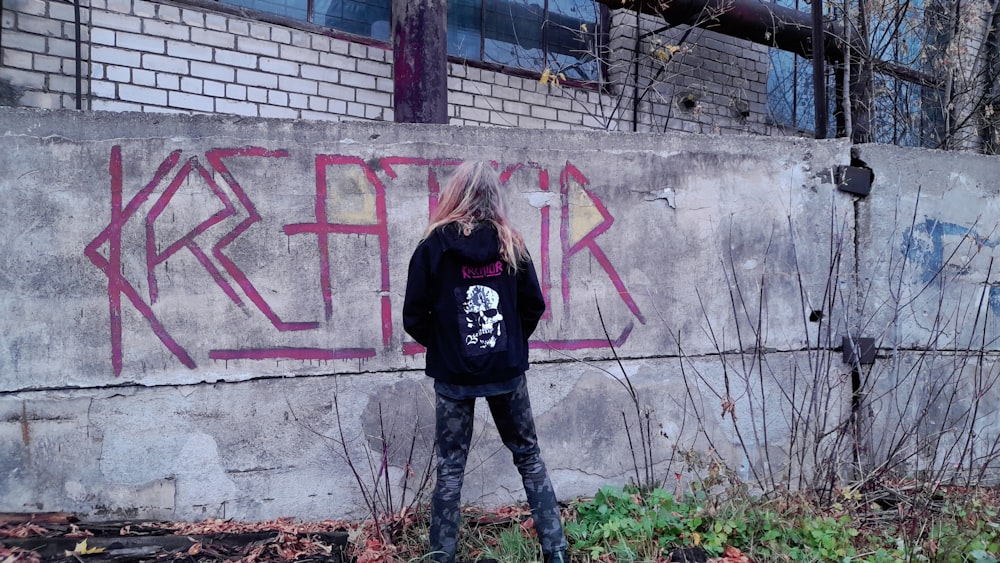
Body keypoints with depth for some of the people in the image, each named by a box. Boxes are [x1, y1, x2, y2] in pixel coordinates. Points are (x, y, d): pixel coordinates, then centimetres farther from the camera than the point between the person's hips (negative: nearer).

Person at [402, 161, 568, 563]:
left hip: (453, 375, -2)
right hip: (506, 371, 2)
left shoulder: (434, 246, -9)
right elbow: (534, 306, 4)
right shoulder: (510, 245, -2)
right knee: (528, 456, 16)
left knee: (450, 467, 9)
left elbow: (415, 318, -8)